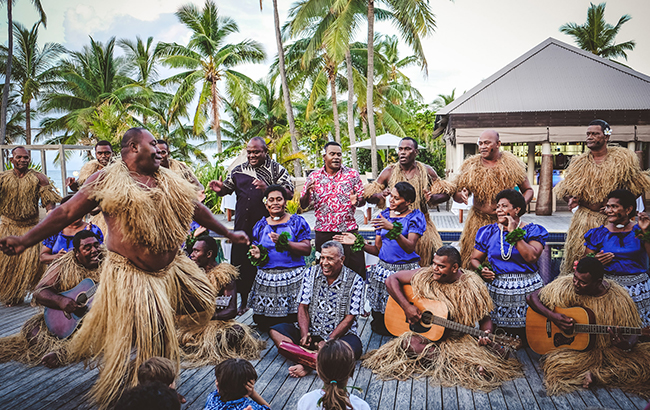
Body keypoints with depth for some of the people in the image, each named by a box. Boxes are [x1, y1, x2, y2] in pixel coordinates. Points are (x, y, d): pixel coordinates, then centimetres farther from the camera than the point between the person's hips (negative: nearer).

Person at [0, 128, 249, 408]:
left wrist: (227, 233, 22)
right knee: (130, 342, 0)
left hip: (172, 270, 5)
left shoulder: (169, 182, 10)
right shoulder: (106, 180, -4)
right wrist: (25, 240, -12)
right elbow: (66, 212, -5)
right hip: (129, 276, -5)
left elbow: (196, 209, 17)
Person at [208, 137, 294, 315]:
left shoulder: (276, 169, 1)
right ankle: (244, 301, 24)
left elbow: (289, 192, -7)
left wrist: (267, 188, -22)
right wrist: (219, 189, -4)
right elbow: (226, 190, 20)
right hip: (242, 226, 4)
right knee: (240, 263, 7)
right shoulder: (238, 170, 13)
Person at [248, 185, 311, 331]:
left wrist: (283, 242, -20)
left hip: (292, 278, -3)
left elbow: (307, 249, -9)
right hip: (265, 278, 4)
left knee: (291, 321, -9)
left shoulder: (297, 222, 2)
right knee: (262, 323, 1)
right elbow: (255, 248, 16)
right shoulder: (261, 225, 14)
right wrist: (256, 254, -9)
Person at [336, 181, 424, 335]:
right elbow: (378, 249, 11)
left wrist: (393, 229, -32)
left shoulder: (415, 216, -4)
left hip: (407, 270, -4)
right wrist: (358, 242, -3)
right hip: (383, 268, 4)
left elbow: (410, 247, -19)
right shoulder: (384, 215, 9)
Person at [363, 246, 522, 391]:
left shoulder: (472, 287, -10)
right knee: (409, 343, -34)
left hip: (460, 339, -1)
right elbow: (391, 280, -7)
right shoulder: (424, 276, -8)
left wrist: (486, 335, -27)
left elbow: (485, 318, -4)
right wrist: (406, 306, -18)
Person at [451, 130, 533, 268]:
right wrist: (461, 196, -20)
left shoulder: (512, 164, 2)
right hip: (478, 222, 0)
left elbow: (528, 190, 8)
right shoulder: (470, 166, 2)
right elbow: (456, 196, 5)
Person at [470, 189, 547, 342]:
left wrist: (514, 233, -13)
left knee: (529, 339, 0)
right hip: (497, 291, 2)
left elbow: (532, 257, -17)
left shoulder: (533, 231, 1)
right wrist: (480, 269, -10)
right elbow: (475, 259, 12)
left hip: (527, 290, -2)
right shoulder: (489, 232, 9)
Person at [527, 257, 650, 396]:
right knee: (555, 364, -31)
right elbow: (532, 297, -5)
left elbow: (633, 334, -6)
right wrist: (551, 316, -22)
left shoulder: (619, 299, -13)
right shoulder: (565, 286, -12)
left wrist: (626, 345, -31)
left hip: (608, 348, 1)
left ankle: (593, 374, -12)